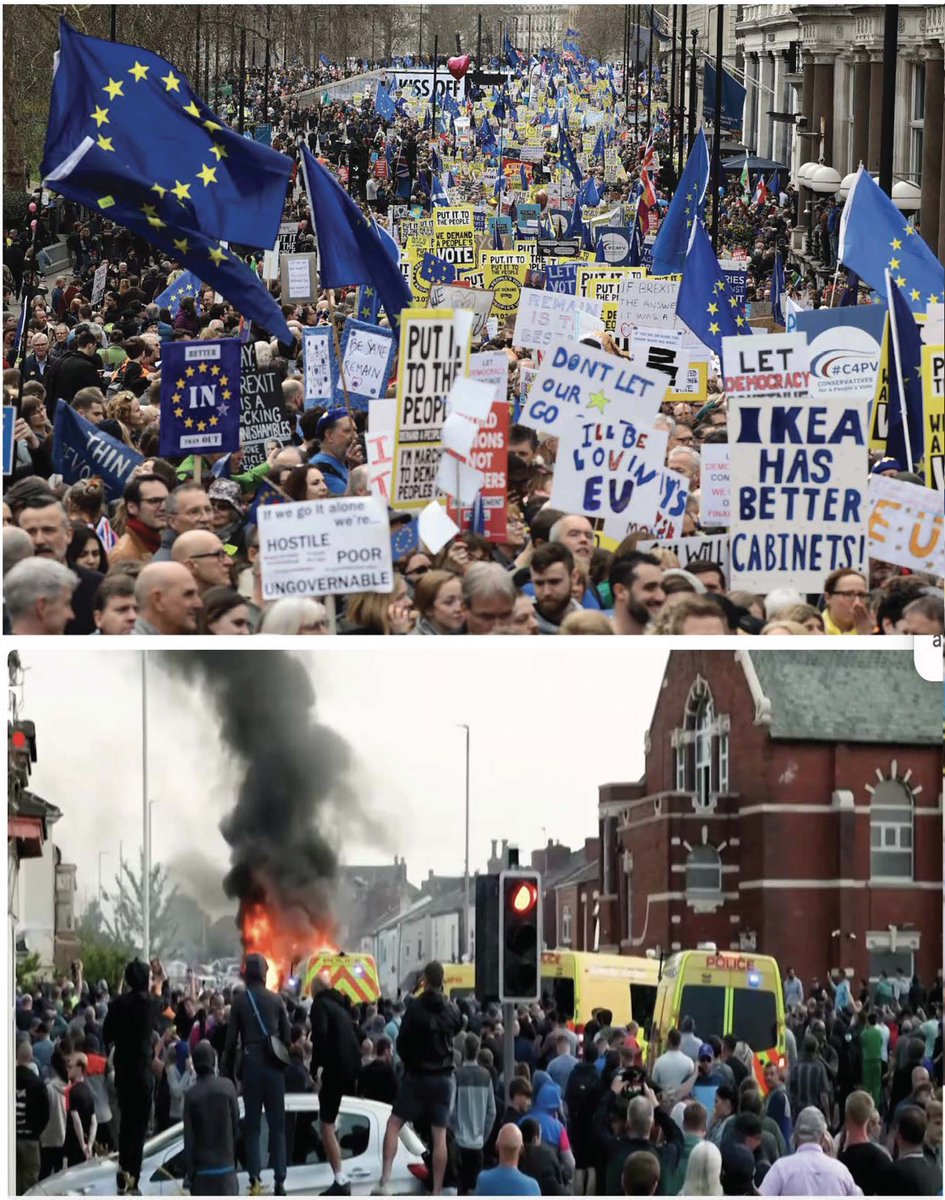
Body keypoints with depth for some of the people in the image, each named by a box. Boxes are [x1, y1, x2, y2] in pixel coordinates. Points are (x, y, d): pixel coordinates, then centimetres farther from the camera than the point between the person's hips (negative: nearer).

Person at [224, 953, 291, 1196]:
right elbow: (287, 1036, 4)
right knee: (277, 1124, 5)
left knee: (252, 1125, 5)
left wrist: (229, 1071, 5)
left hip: (251, 1065, -1)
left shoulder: (240, 1001, -1)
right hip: (274, 1066, 1)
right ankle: (279, 1179, -2)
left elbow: (231, 1040, -2)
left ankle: (255, 1179, -2)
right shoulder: (276, 1000, 2)